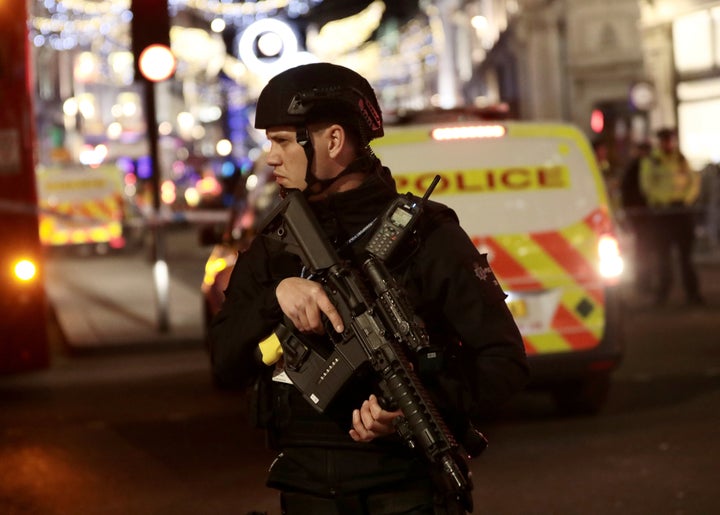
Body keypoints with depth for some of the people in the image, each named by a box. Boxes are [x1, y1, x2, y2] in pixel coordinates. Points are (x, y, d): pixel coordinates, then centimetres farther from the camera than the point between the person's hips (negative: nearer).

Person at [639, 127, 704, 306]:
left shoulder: (682, 160, 12)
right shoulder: (650, 162, 4)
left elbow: (694, 181, 9)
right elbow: (647, 185, -4)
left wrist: (687, 197, -7)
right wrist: (663, 199, -14)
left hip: (684, 209, 3)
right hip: (662, 212, -2)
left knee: (686, 253, 3)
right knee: (664, 254, -2)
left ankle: (692, 292, 4)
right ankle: (663, 293, 5)